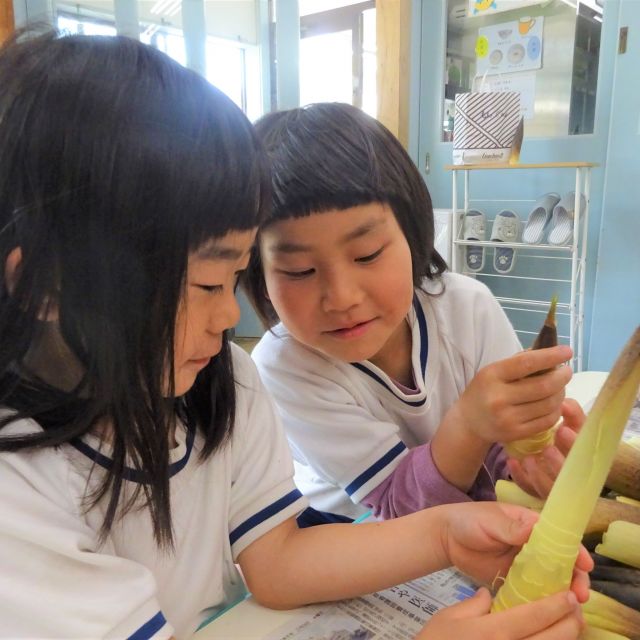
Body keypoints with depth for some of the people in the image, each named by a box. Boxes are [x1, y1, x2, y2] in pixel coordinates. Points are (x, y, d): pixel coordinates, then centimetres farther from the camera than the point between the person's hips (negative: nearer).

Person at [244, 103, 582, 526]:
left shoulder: (470, 307, -17)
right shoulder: (281, 367, -25)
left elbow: (507, 458, -9)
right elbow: (399, 506, -22)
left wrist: (540, 458, -30)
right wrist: (470, 424, -38)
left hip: (470, 522, 3)